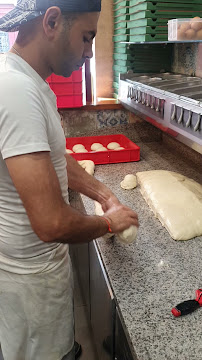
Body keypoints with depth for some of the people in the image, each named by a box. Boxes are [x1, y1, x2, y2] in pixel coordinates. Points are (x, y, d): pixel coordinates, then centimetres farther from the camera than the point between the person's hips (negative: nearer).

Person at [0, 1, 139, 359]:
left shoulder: (33, 84, 2)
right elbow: (52, 223, -35)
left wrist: (104, 195, 2)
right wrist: (108, 222, -15)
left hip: (43, 258, 9)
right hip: (31, 275, -8)